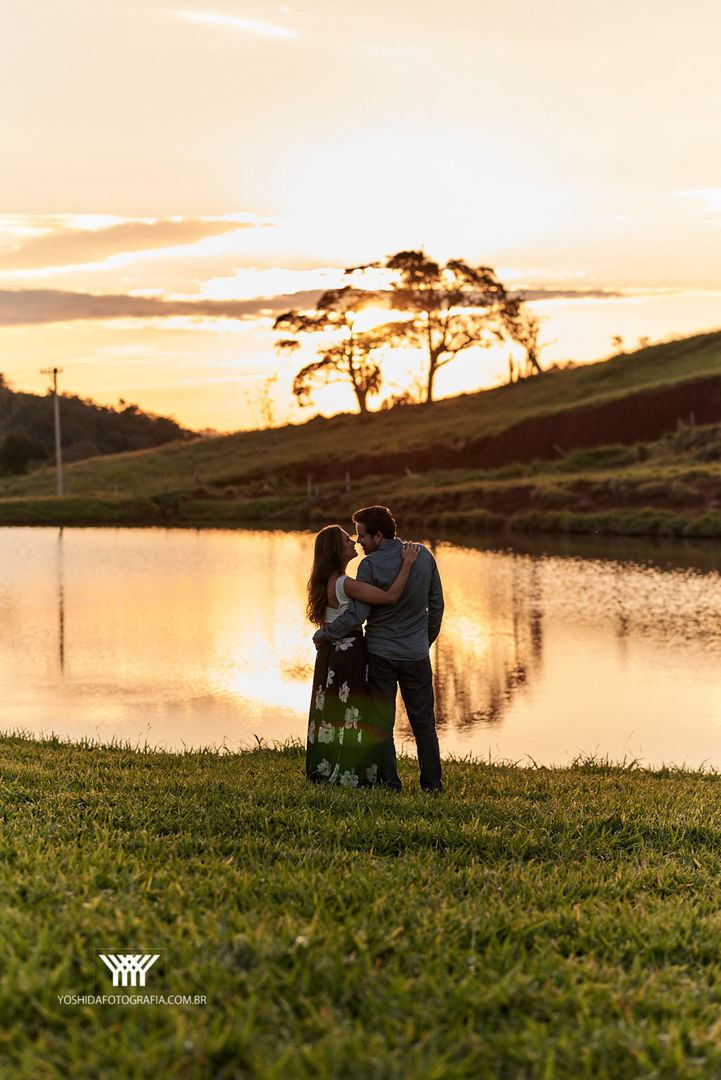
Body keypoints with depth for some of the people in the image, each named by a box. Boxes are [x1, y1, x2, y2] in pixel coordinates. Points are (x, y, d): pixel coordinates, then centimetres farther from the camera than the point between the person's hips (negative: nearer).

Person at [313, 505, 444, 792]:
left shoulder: (370, 566, -16)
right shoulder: (423, 556, -2)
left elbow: (357, 614, -18)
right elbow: (436, 604, 5)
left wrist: (323, 634, -5)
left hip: (380, 654, -3)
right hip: (416, 655, 3)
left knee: (382, 722, 8)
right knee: (423, 721, 12)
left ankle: (389, 781, 9)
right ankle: (432, 782, 14)